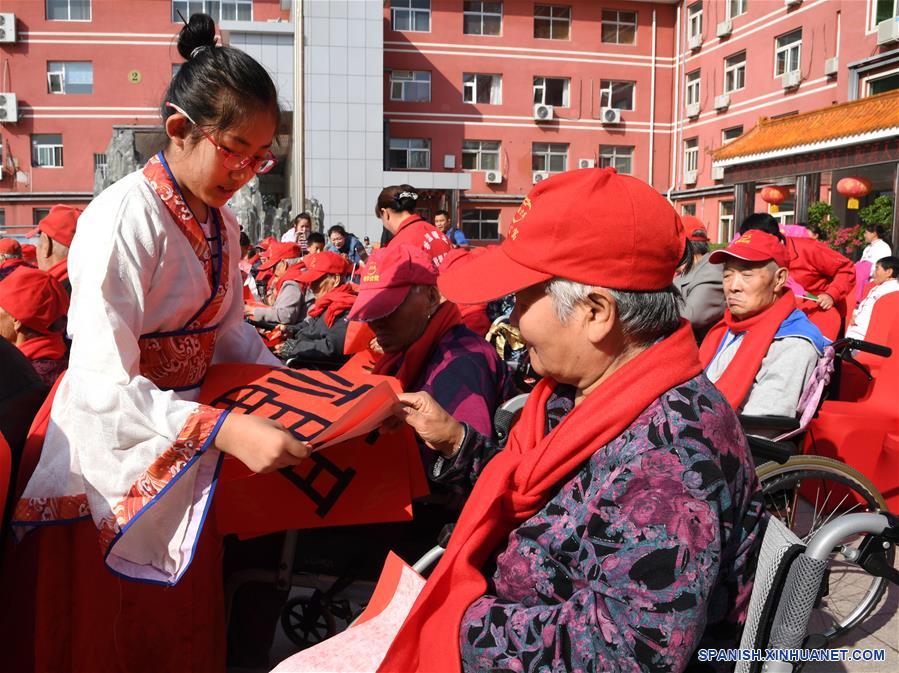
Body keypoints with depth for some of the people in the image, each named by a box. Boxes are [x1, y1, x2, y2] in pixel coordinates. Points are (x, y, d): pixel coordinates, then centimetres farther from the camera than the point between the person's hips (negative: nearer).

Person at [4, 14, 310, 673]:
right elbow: (103, 386, -29)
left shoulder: (221, 223, 3)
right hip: (114, 456, -7)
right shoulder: (124, 218, -23)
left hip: (187, 451, 7)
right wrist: (224, 428, -38)